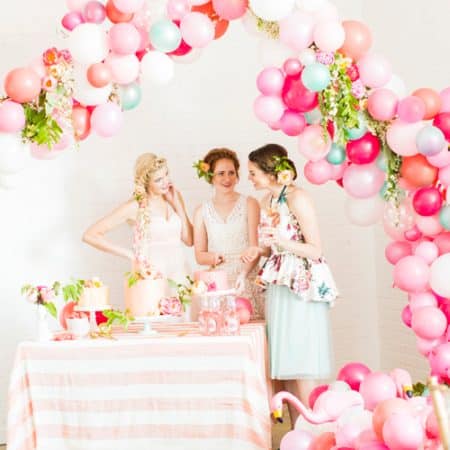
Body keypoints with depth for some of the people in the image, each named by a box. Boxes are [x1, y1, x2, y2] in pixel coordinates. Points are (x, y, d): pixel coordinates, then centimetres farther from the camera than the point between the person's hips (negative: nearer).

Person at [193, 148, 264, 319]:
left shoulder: (249, 204, 3)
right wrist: (213, 257, -10)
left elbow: (255, 248, -4)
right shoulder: (202, 211, 9)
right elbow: (199, 255, 11)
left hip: (246, 283, -1)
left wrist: (244, 273, -21)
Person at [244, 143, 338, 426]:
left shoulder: (298, 198, -12)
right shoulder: (267, 201, 11)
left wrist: (283, 242, -25)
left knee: (303, 370, -5)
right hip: (278, 286, 8)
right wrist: (259, 251, 1)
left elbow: (315, 250, -12)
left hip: (303, 288, -8)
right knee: (285, 366, 9)